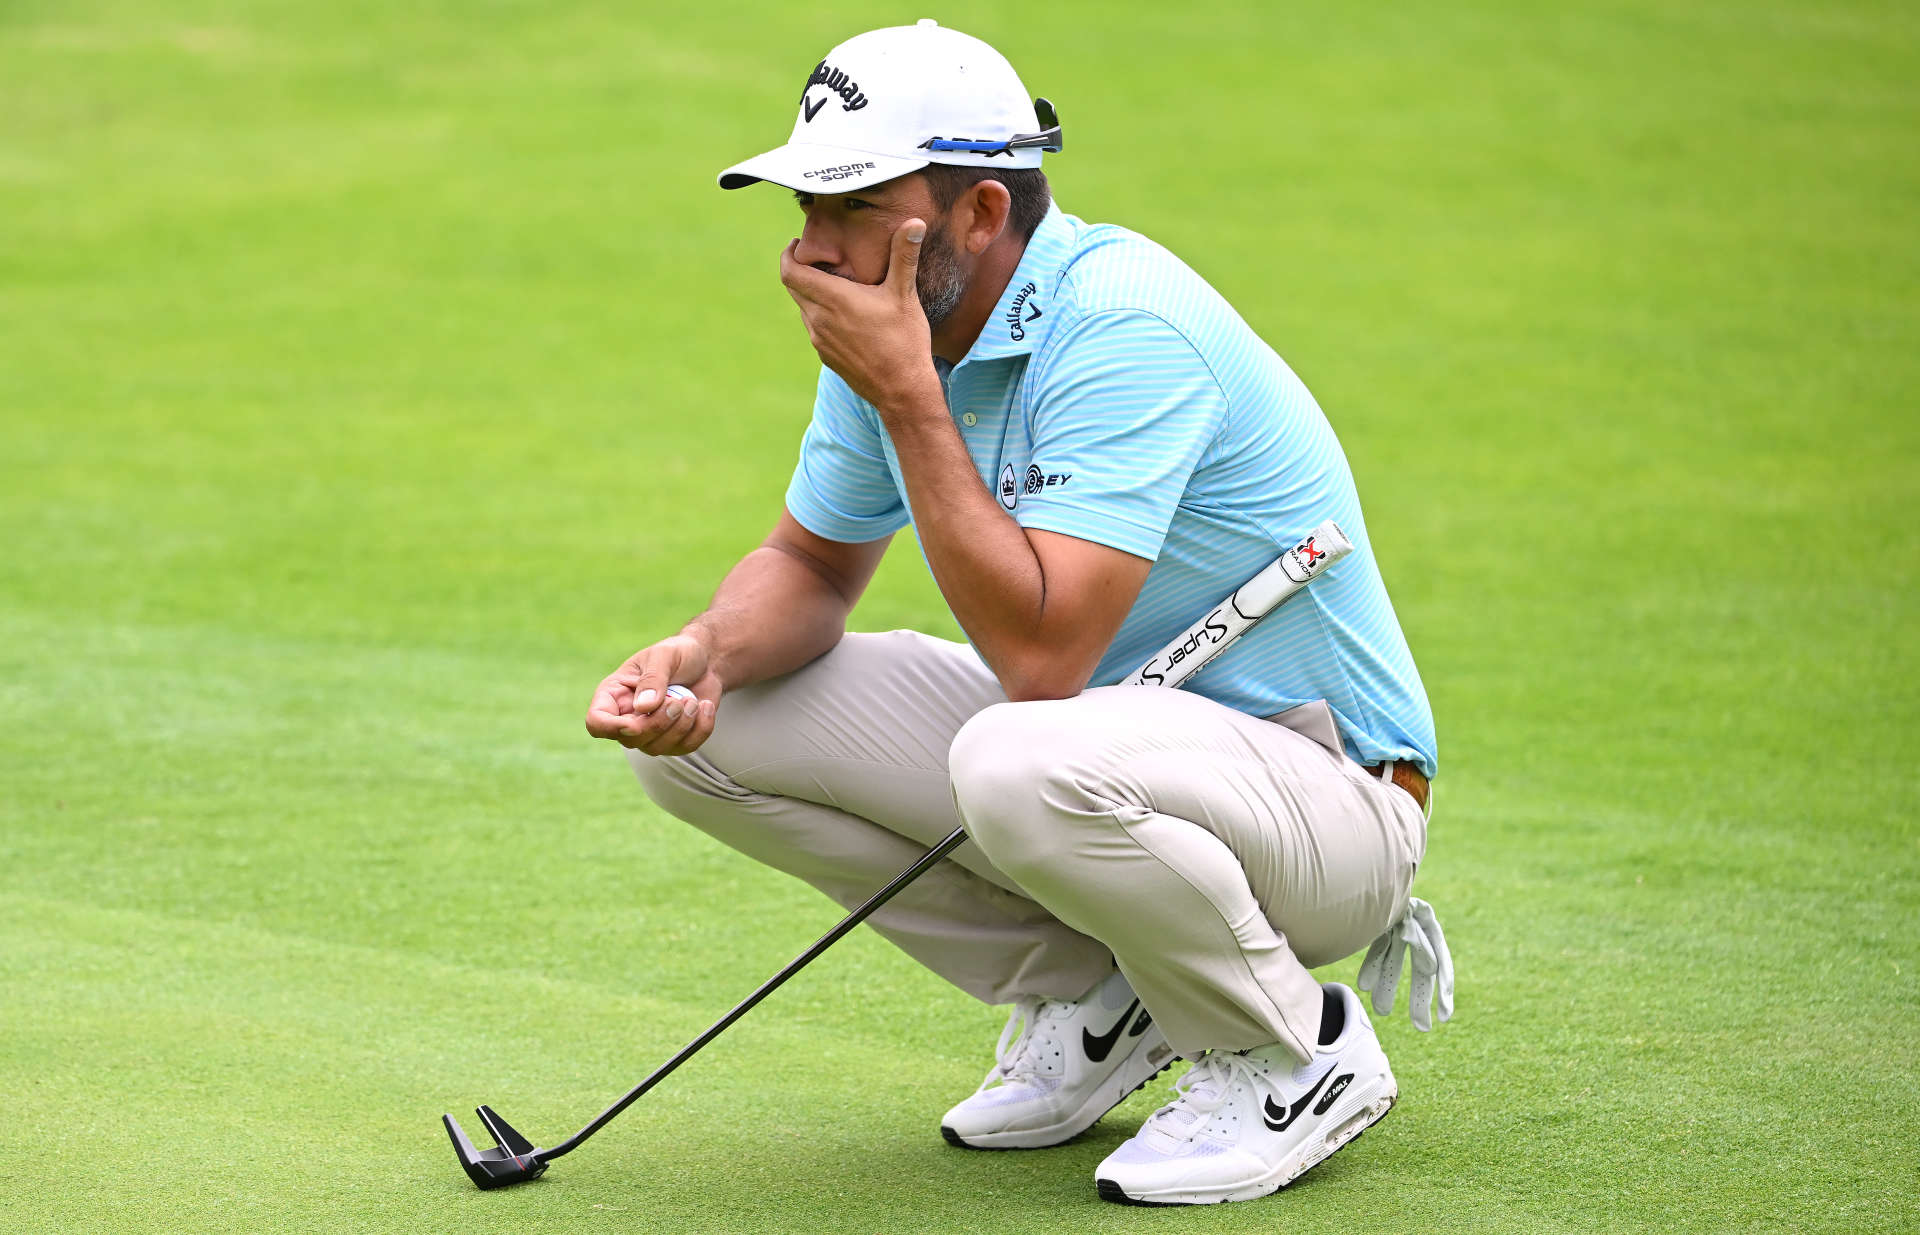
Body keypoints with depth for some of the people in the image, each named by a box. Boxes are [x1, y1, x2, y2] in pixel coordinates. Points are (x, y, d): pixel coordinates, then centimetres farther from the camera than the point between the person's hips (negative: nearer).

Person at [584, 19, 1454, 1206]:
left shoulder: (1125, 327, -27)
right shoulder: (900, 330, -2)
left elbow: (1040, 652, -34)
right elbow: (810, 565, 12)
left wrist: (907, 396, -29)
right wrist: (706, 653, -12)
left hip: (1325, 787, -8)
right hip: (1095, 729, 8)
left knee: (1024, 761, -40)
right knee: (711, 724, -5)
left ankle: (1300, 1047, -10)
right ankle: (1092, 997, 8)